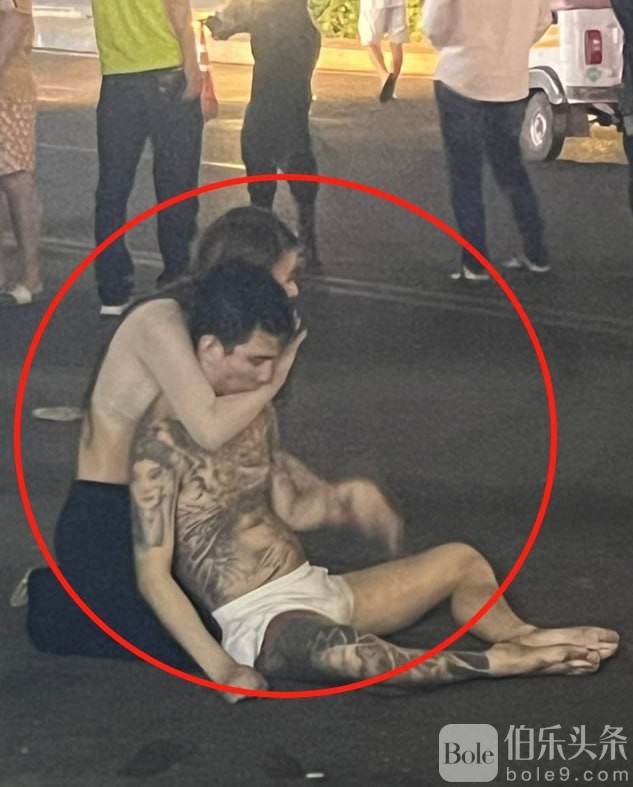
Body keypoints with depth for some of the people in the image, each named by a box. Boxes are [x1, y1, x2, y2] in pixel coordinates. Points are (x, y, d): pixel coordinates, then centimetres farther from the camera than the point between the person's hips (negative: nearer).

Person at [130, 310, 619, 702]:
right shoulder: (164, 439, -16)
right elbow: (153, 575, -17)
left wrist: (344, 500, -5)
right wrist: (220, 666, -23)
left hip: (317, 589, 10)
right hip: (257, 620, -10)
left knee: (460, 560, 5)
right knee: (340, 651, -42)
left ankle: (517, 634, -25)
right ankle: (501, 662, -34)